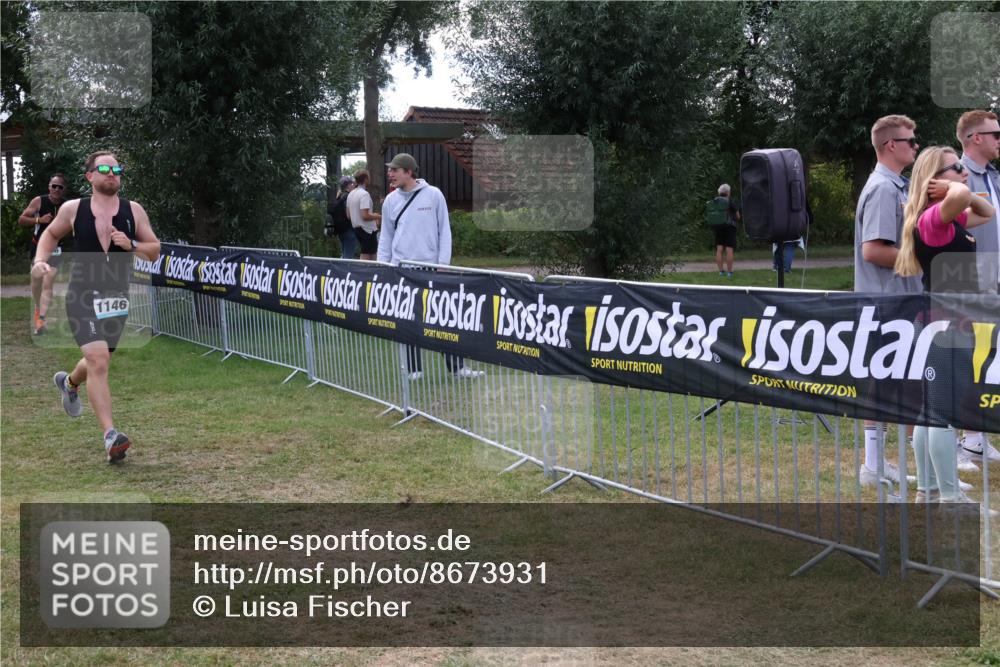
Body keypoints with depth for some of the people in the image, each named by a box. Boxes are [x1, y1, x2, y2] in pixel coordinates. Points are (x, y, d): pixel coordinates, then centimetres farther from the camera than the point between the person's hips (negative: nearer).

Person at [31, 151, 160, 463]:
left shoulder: (133, 211, 1)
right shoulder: (73, 209, -1)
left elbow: (155, 251, 5)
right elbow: (51, 233, 17)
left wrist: (131, 245, -14)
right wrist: (40, 260, 1)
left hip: (117, 298, 4)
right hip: (83, 296, -4)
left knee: (99, 362, 20)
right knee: (98, 362, -19)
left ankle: (69, 382, 56)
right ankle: (110, 435, -21)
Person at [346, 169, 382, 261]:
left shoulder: (351, 194, 10)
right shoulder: (364, 194, -18)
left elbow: (348, 215, 16)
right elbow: (365, 216, -25)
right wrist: (377, 216, -9)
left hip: (356, 228, 9)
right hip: (367, 229, -9)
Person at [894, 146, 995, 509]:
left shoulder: (949, 219, 14)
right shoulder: (932, 219, -18)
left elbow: (987, 212, 26)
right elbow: (960, 197, -39)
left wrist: (960, 191, 8)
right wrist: (955, 189, -15)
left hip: (950, 322, 10)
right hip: (945, 324, -10)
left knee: (932, 411, 13)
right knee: (945, 412, -5)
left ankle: (928, 490, 20)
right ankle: (950, 497, 0)